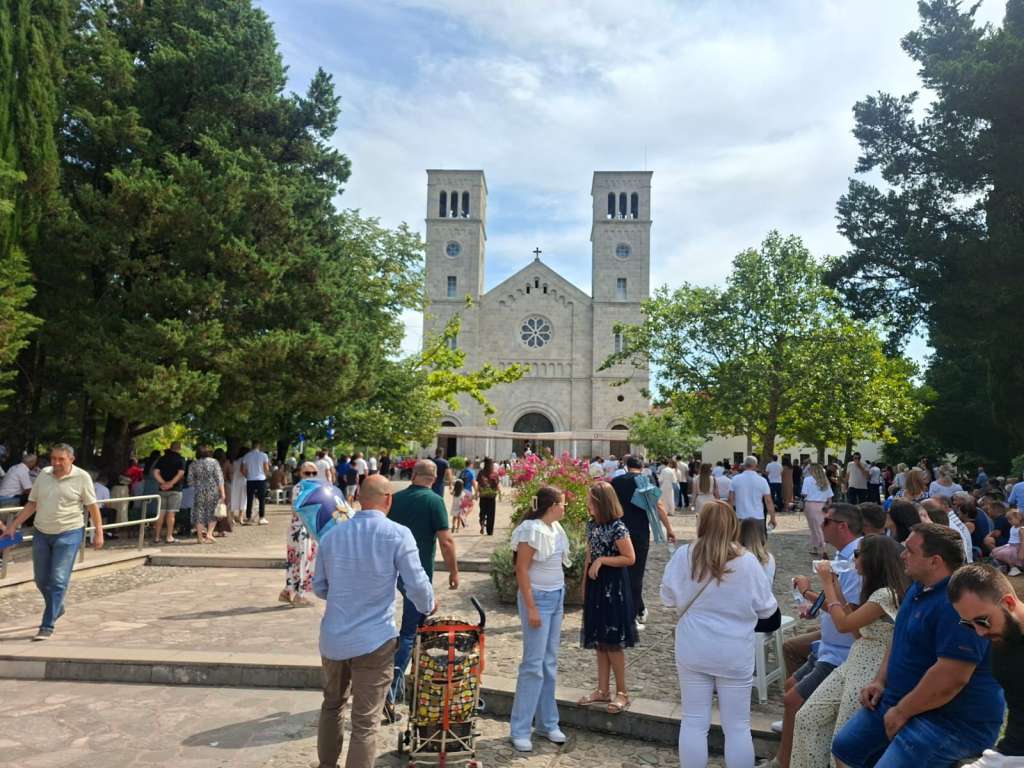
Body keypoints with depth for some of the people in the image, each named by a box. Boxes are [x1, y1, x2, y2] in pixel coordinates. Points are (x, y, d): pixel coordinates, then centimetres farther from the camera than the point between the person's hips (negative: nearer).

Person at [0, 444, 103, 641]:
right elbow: (32, 504, 11)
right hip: (41, 533, 5)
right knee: (41, 579, 14)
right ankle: (57, 609, 40)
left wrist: (99, 533, -9)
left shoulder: (82, 477, -8)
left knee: (58, 580, -7)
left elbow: (93, 507, -6)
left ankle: (47, 626, -1)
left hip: (68, 534, -5)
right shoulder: (43, 474, 4)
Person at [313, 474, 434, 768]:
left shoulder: (331, 535, 2)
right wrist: (428, 607, 9)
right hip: (373, 641, -5)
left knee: (332, 704, 26)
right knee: (365, 722, 5)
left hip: (332, 638, 5)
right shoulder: (398, 534, -13)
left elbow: (319, 588, 10)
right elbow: (417, 585, -11)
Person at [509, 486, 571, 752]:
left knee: (550, 663, 12)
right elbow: (521, 570, -17)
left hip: (557, 597, 8)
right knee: (534, 664, -3)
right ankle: (520, 730, 8)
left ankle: (547, 723, 23)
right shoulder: (532, 530, -18)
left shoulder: (555, 528, 5)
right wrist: (531, 608, -18)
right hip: (539, 598, -8)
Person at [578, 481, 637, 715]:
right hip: (595, 586, 8)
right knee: (599, 641, 12)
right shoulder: (591, 524, 6)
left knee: (612, 642, 0)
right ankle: (603, 690, 22)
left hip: (613, 586, -7)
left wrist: (602, 560, -20)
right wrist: (584, 585, 13)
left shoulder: (617, 527, -17)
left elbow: (630, 558, -16)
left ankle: (622, 692, 13)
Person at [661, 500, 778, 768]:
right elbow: (767, 608, -1)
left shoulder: (683, 555, -10)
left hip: (693, 651, 1)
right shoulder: (747, 561, -12)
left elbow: (668, 598, 2)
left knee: (693, 722, 12)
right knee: (737, 726, 11)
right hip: (735, 654, -1)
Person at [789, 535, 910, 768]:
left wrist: (827, 583, -9)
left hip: (870, 673, -9)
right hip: (853, 665, 9)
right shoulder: (878, 591, 11)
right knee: (807, 718, 6)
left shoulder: (886, 594, -20)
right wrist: (835, 586, 9)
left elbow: (844, 624, -17)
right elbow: (856, 625, 11)